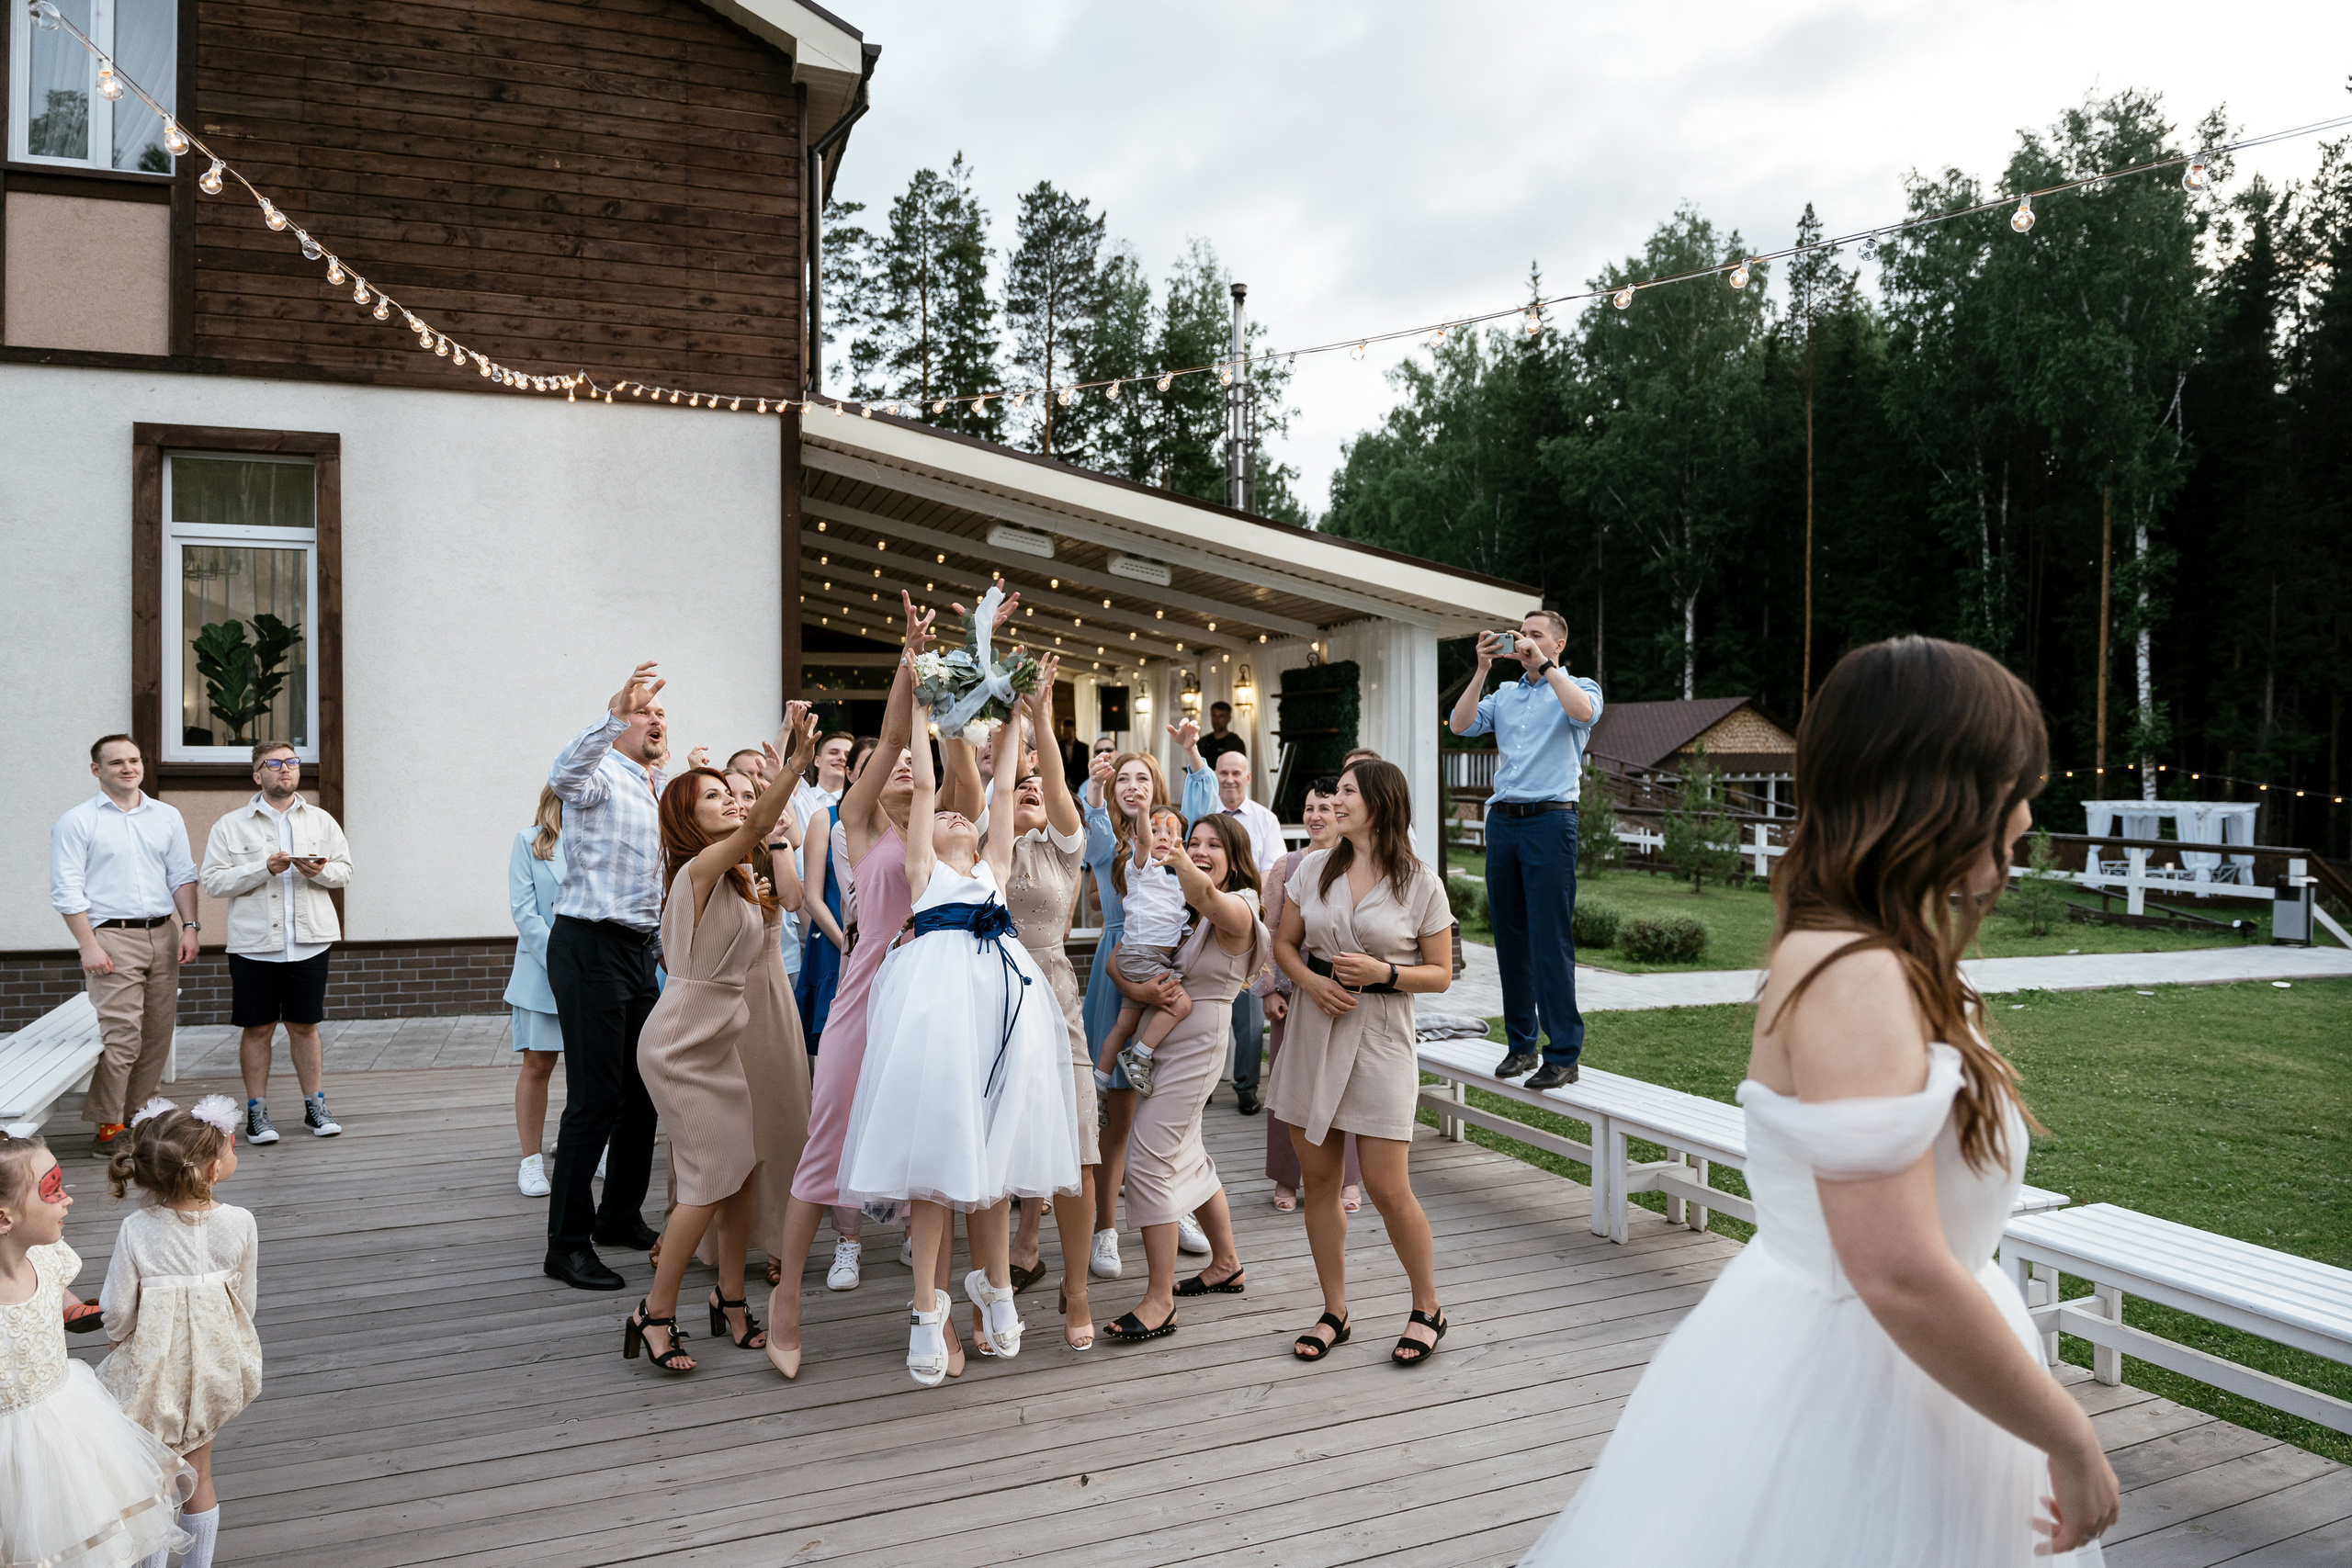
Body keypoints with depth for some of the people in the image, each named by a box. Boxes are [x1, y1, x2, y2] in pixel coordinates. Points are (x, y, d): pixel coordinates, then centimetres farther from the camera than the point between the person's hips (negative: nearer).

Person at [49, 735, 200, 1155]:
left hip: (164, 935, 5)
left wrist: (189, 926, 3)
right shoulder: (76, 822, 0)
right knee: (121, 1034, -11)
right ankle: (108, 1126, -1)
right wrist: (88, 945, -12)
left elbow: (182, 876, 14)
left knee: (158, 1034, 6)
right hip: (111, 936, -5)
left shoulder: (167, 817, 13)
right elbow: (67, 890, -5)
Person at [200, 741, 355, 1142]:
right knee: (258, 1029, 4)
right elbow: (213, 881, -4)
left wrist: (320, 871, -12)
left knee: (305, 1026, 8)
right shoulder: (231, 826, 3)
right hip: (253, 944, -1)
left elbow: (346, 871, 9)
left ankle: (315, 1106, 17)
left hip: (308, 942, 1)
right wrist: (265, 868, -15)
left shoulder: (321, 821, 10)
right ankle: (257, 1112, 15)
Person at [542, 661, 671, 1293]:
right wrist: (614, 713, -43)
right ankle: (567, 1244, 1)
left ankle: (622, 1216, 29)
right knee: (594, 1097, -8)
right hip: (590, 948, -9)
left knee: (641, 1091, 14)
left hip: (639, 952, 9)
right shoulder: (601, 777, -6)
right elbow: (563, 774, -32)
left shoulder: (656, 792, 21)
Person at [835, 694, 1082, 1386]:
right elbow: (922, 785, 13)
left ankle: (993, 1283, 23)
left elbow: (1003, 790, 23)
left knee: (992, 1146, 6)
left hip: (1004, 994, 3)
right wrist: (922, 710, 15)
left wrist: (1013, 722, 25)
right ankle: (928, 1309, 1)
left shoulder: (993, 868, 25)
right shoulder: (923, 867, 17)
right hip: (937, 995, -3)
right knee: (938, 1145, -5)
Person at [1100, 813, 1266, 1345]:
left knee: (1148, 1159, -12)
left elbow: (1207, 896, -36)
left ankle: (1160, 1298, -7)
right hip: (1161, 1039, 9)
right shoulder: (1180, 907, 13)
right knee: (1187, 1156, 18)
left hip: (1196, 1046, -8)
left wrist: (1178, 863, -54)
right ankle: (1227, 1264, 34)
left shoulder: (1237, 910, -12)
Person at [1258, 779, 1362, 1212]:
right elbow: (1270, 933, 8)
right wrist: (1269, 988, 1)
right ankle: (1287, 1180, 16)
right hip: (1293, 992, 1)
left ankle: (1347, 1180, 14)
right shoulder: (1287, 867, 7)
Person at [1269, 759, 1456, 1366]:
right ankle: (1334, 1313, 23)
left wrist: (1383, 973, -17)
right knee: (1318, 1179, 8)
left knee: (1388, 1188, -4)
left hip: (1381, 1037, -4)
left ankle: (1427, 1309, 19)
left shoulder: (1421, 885, -5)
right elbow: (1284, 943, 12)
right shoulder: (1314, 868, 5)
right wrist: (1311, 981, -8)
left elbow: (1440, 973, 0)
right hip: (1314, 1027, 4)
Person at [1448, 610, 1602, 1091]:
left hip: (1550, 820, -5)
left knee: (1551, 940, -9)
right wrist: (1483, 668, 1)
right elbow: (1461, 724, 6)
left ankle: (1563, 1055, -5)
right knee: (1510, 938, 8)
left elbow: (1584, 712, -18)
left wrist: (1543, 665, -12)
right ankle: (1520, 1045, 16)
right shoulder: (1505, 694, 20)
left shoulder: (1579, 686, 6)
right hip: (1501, 820, 6)